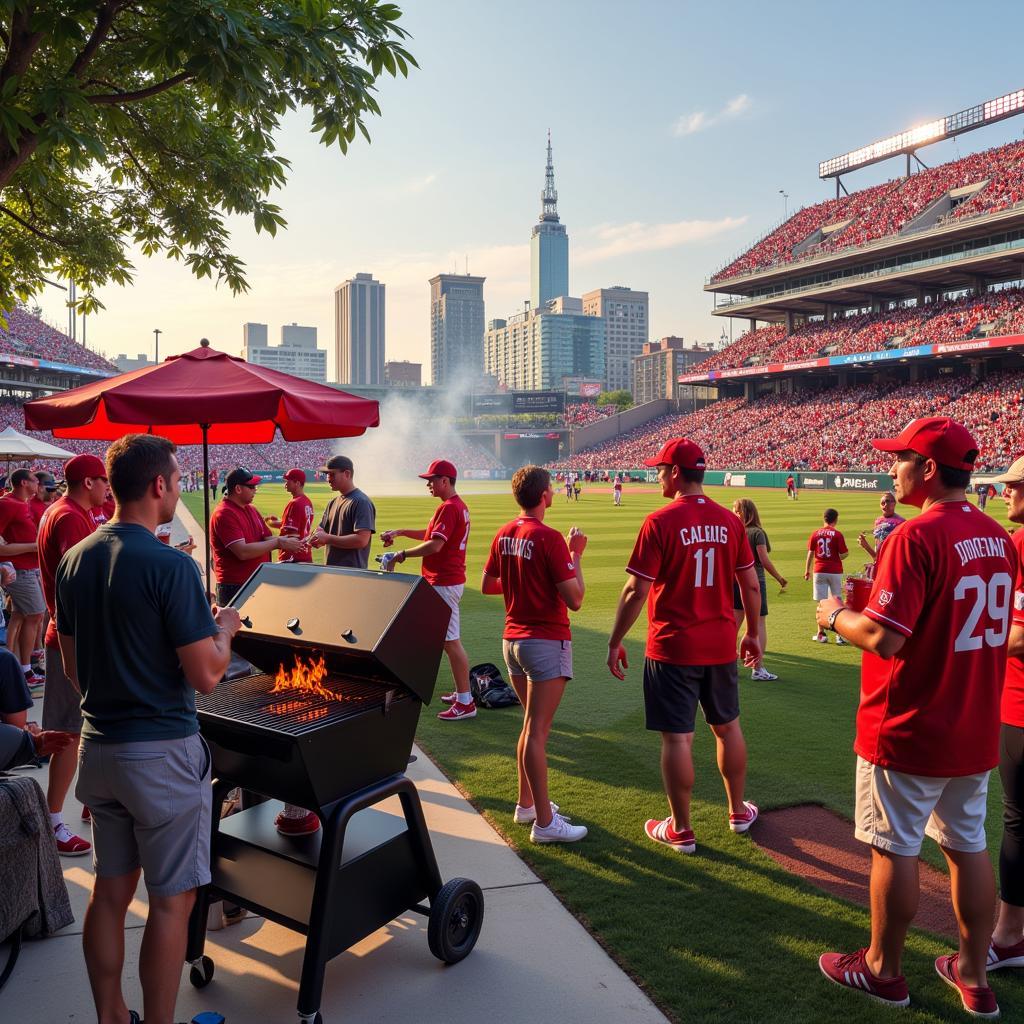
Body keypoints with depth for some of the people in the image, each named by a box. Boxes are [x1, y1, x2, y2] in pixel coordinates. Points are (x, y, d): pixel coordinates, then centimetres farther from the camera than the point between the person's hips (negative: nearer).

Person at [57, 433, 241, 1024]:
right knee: (171, 901, 6)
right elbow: (206, 677, -19)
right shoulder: (169, 565, -20)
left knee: (111, 892, 18)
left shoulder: (75, 561, 3)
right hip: (162, 753, -7)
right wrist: (224, 630, -1)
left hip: (98, 748, 8)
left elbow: (73, 665, 12)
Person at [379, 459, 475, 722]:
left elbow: (435, 545, -26)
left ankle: (465, 702, -3)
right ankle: (462, 693, 25)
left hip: (444, 583, -11)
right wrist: (401, 532, 20)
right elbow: (433, 534, 25)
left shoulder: (448, 508, -18)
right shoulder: (458, 505, 15)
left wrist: (402, 554, -17)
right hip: (449, 579, 11)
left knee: (450, 641, -7)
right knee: (449, 639, 17)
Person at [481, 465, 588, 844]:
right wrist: (576, 555, -8)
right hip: (547, 642, -8)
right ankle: (544, 823, 4)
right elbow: (575, 599, -19)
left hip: (513, 639, 8)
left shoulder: (504, 535, 5)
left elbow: (487, 585, 16)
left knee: (532, 725, 20)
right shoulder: (549, 538, -19)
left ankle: (526, 803, 29)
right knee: (537, 731, -5)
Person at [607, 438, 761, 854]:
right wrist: (753, 633, 20)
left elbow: (636, 591, -15)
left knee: (677, 738, 4)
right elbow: (750, 586, 7)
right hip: (721, 645, 6)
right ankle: (739, 812, 36)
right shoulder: (729, 521, 2)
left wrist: (615, 642, -6)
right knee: (727, 727, 21)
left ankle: (681, 830, 15)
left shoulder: (660, 522, -14)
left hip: (673, 648, -5)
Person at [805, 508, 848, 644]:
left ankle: (821, 634, 8)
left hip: (819, 571, 1)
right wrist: (847, 553, 16)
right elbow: (843, 555, -7)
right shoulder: (837, 535, -6)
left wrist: (807, 570, 10)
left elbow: (810, 553, 2)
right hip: (835, 572, -1)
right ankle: (839, 635, 7)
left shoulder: (815, 534, 1)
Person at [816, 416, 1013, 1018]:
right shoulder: (997, 536, 5)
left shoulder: (917, 537, -21)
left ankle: (883, 970, 24)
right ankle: (974, 977, 31)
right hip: (976, 730, 8)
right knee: (968, 846, 18)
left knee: (895, 849, 8)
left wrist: (837, 616, -6)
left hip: (908, 731, -8)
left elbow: (885, 638, -25)